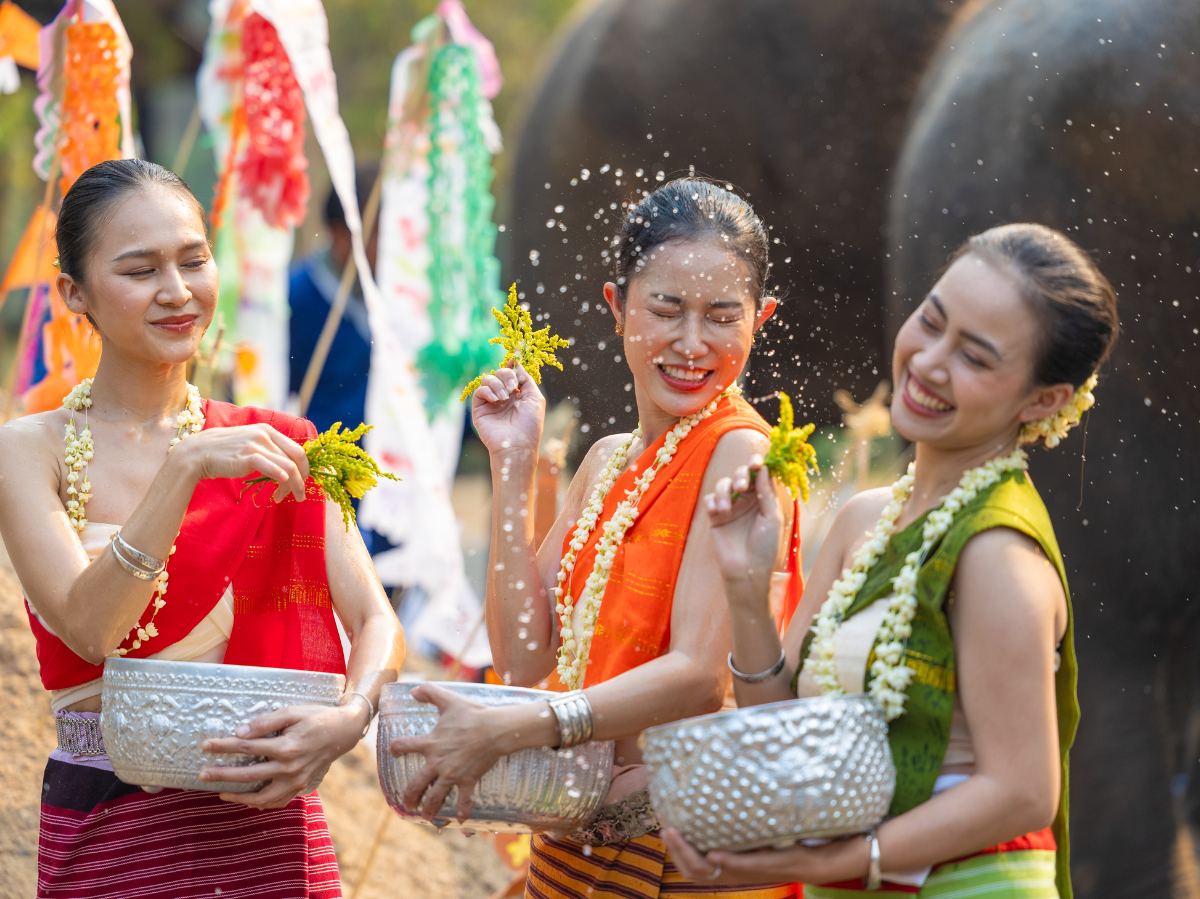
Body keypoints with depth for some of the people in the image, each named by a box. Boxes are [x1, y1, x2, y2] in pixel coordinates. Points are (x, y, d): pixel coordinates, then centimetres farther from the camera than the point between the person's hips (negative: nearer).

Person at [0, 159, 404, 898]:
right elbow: (88, 629, -16)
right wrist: (185, 469, -25)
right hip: (103, 834, -2)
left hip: (267, 827, 2)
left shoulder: (271, 447, 4)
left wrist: (349, 719, -24)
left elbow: (377, 622, -3)